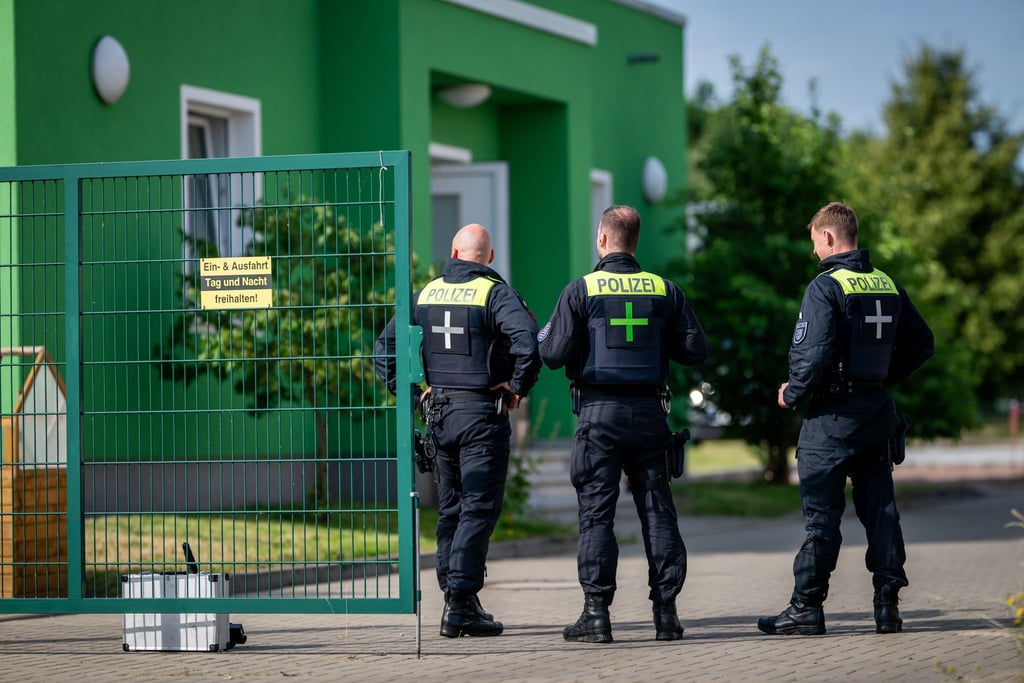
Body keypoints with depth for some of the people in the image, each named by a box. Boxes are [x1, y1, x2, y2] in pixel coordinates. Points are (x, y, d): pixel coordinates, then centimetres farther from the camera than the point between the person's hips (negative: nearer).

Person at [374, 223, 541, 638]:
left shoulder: (426, 294, 10)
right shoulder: (495, 293, -7)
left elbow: (386, 347, 12)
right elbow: (527, 340, -23)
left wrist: (411, 394, 13)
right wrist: (518, 387, -10)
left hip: (438, 413, 5)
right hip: (482, 413, -5)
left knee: (451, 509, 14)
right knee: (479, 508, -4)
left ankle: (456, 599, 15)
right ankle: (460, 605, -11)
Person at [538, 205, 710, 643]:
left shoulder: (581, 290, -5)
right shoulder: (665, 291, 4)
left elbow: (555, 355, -8)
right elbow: (696, 351, 4)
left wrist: (544, 336, 14)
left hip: (599, 413, -3)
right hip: (649, 412, 3)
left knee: (596, 512, 1)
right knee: (658, 511, 7)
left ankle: (596, 613, -3)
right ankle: (666, 612, 6)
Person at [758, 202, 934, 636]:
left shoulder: (825, 287, -12)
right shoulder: (888, 286, 10)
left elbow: (812, 353, -21)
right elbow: (921, 344, 15)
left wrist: (792, 394, -6)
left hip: (833, 413, -6)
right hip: (879, 412, 6)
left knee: (822, 513, -3)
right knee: (879, 508, 9)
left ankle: (807, 607, 0)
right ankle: (888, 603, 7)